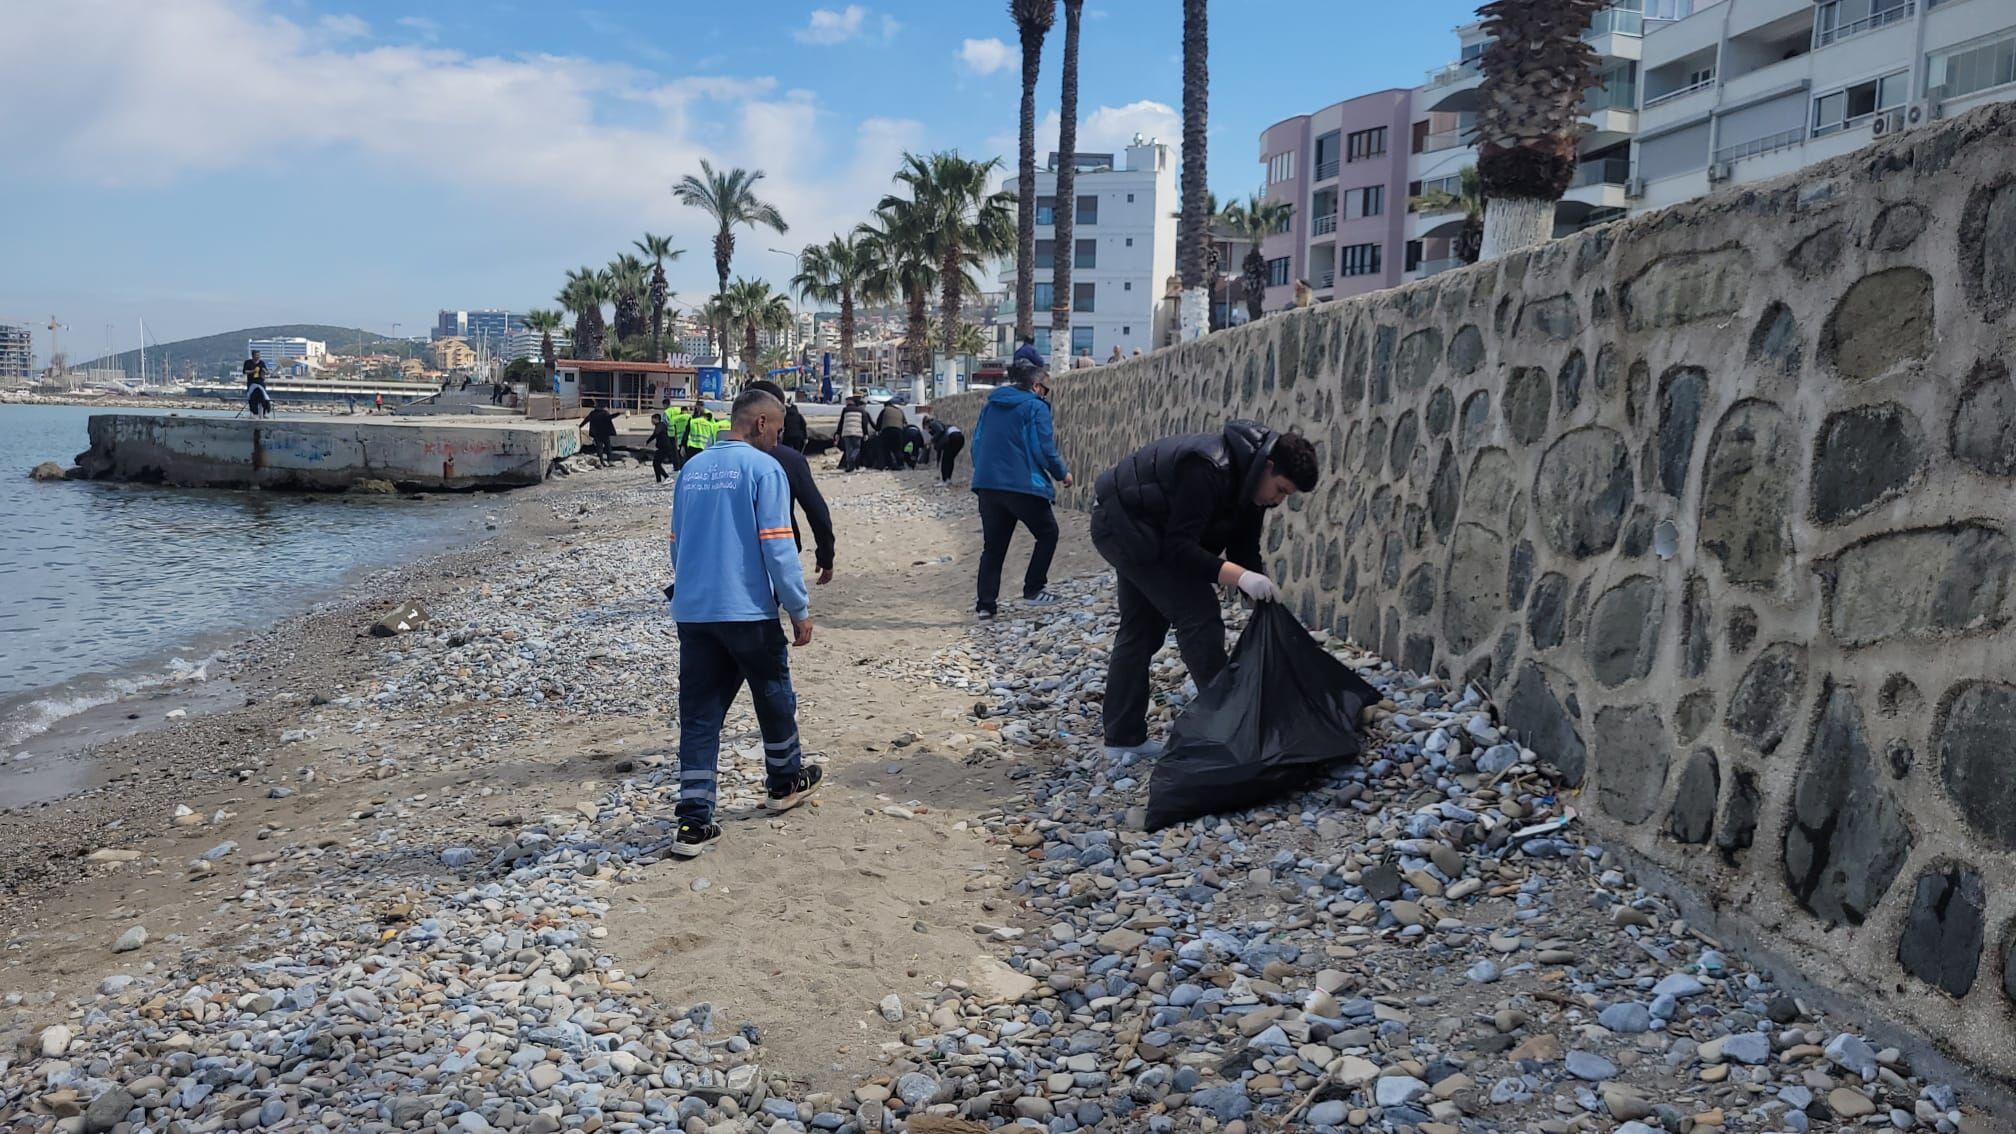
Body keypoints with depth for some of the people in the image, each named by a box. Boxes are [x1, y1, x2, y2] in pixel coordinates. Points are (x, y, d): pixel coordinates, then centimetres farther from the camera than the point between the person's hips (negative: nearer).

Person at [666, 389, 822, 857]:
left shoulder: (692, 468, 10)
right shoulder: (764, 468, -10)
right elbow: (777, 548, -14)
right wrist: (800, 610, -6)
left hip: (691, 611, 5)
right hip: (747, 611, -5)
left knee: (698, 713, 5)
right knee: (775, 697, 18)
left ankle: (693, 822, 1)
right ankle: (785, 782, 36)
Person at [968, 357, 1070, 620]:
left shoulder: (990, 406, 15)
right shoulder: (1035, 407, -5)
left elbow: (976, 444, 18)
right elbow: (1043, 449, -11)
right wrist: (1062, 473, 4)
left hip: (988, 484, 6)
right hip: (1023, 486, -6)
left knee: (993, 545, 12)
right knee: (1047, 532, 14)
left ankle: (985, 603, 5)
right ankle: (1033, 590, 9)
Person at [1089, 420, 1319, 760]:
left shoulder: (1248, 481, -3)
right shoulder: (1209, 470, -31)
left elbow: (1245, 550, 2)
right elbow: (1179, 547, -32)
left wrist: (1265, 601, -9)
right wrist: (1240, 576, -38)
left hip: (1126, 527, 10)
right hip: (1123, 520, -10)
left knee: (1141, 628, 14)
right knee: (1198, 614, -12)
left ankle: (1123, 738, 21)